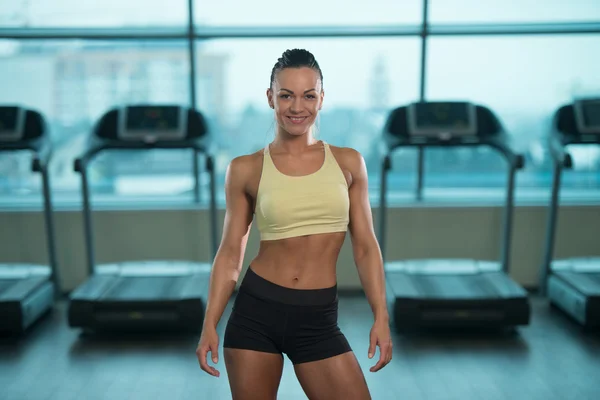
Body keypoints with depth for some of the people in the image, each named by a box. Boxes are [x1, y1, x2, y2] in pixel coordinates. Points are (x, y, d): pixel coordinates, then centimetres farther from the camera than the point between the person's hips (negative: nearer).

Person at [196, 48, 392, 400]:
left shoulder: (348, 162, 3)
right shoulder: (246, 169, -1)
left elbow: (365, 247, 4)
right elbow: (231, 253, 2)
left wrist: (382, 317, -2)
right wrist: (210, 325, -1)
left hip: (319, 320, 1)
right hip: (256, 311, 0)